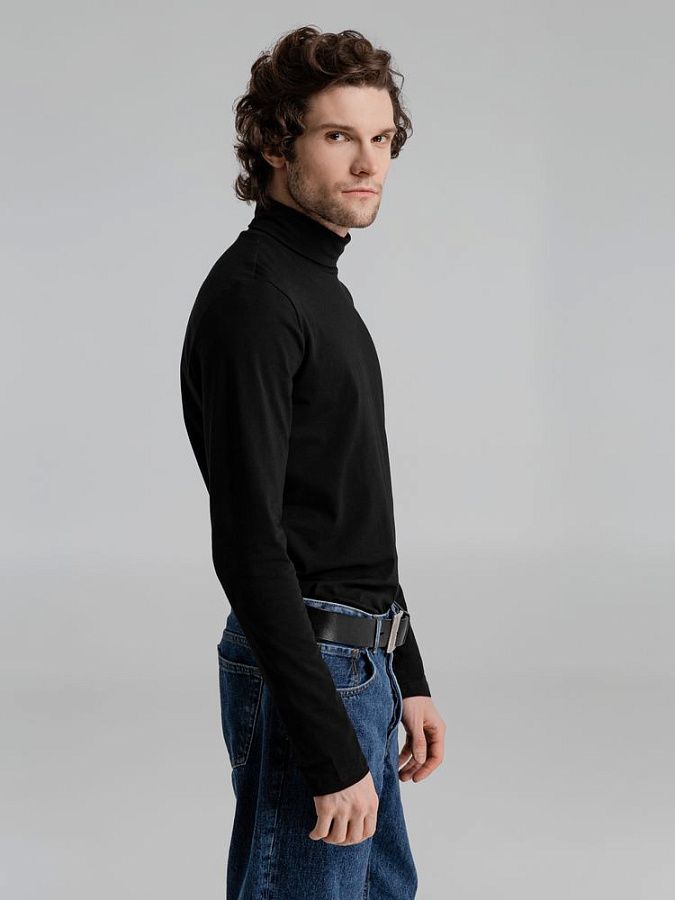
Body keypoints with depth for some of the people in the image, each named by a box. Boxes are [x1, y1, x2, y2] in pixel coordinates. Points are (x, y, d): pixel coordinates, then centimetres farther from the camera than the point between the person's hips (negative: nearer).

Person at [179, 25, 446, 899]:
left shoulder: (320, 292, 14)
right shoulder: (251, 298, -17)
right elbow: (248, 546, -24)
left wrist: (406, 680, 20)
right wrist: (331, 753, -25)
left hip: (359, 662, 10)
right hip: (305, 671, -10)